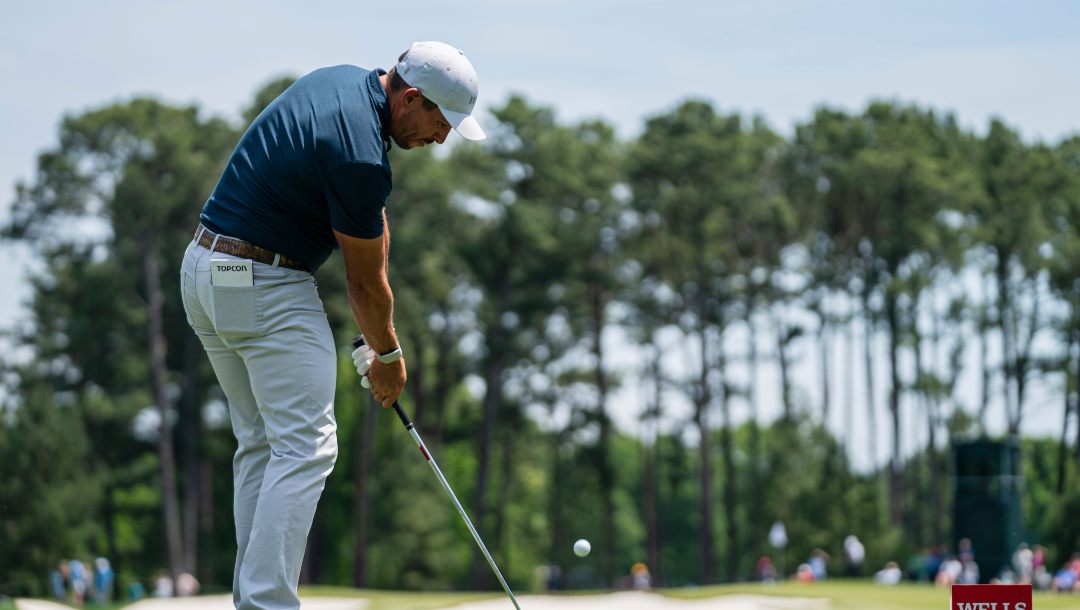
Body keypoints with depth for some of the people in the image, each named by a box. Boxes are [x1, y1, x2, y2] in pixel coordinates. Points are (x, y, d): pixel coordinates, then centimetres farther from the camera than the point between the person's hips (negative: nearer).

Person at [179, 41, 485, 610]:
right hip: (266, 286, -10)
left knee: (261, 442, 13)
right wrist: (387, 355, 5)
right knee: (306, 446, -10)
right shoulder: (360, 155, -22)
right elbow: (365, 282, -9)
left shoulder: (344, 81, 6)